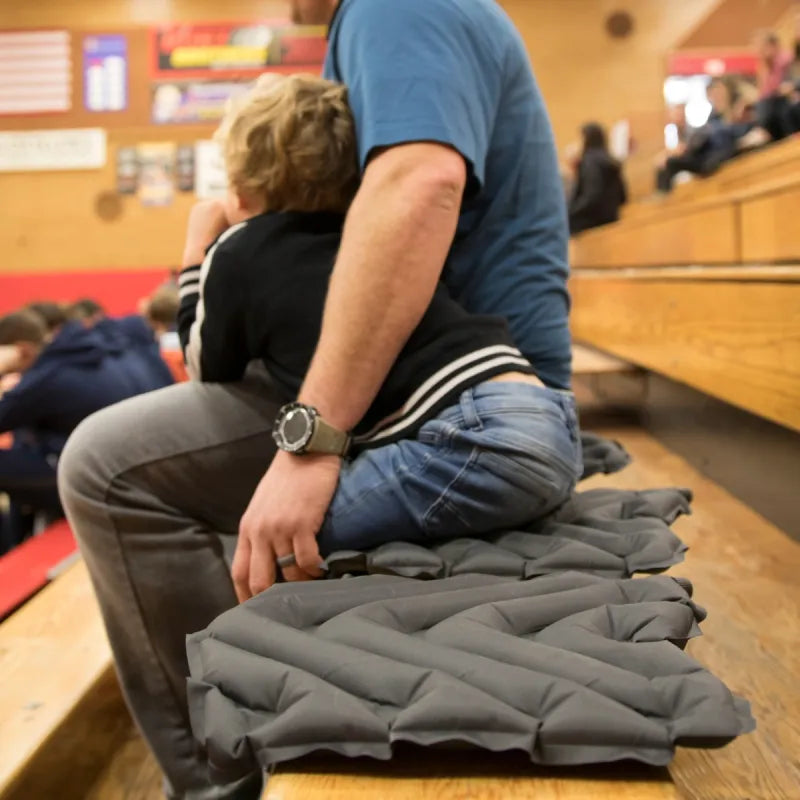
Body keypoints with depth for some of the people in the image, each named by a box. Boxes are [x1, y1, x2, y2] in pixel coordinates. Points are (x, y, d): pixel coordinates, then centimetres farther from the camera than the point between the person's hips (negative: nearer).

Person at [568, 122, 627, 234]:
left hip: (590, 223, -9)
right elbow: (622, 197, 14)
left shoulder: (590, 161, -12)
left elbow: (592, 197, -21)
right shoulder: (612, 162, 12)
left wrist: (569, 213, -14)